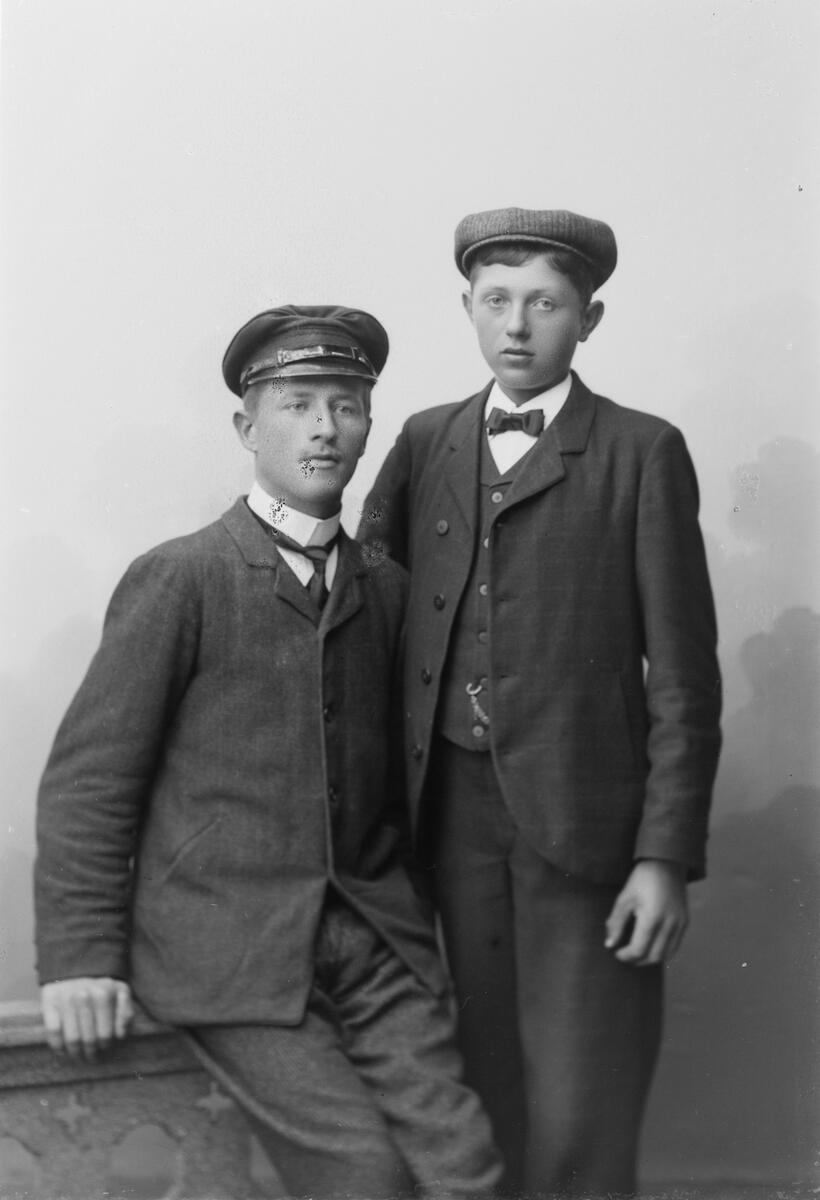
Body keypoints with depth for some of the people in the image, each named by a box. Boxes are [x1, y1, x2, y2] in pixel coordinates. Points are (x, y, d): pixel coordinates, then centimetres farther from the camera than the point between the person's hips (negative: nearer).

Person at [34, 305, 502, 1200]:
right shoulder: (180, 579, -6)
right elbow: (88, 779, -6)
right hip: (226, 943, -4)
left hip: (370, 938, 5)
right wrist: (80, 956, -9)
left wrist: (404, 909, 9)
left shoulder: (386, 588, 10)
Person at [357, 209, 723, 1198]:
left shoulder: (642, 454, -3)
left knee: (578, 1113, -3)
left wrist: (666, 856, -10)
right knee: (489, 1077, 12)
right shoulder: (425, 444, 10)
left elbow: (682, 674, -5)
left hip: (579, 809, -4)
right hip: (454, 799, 4)